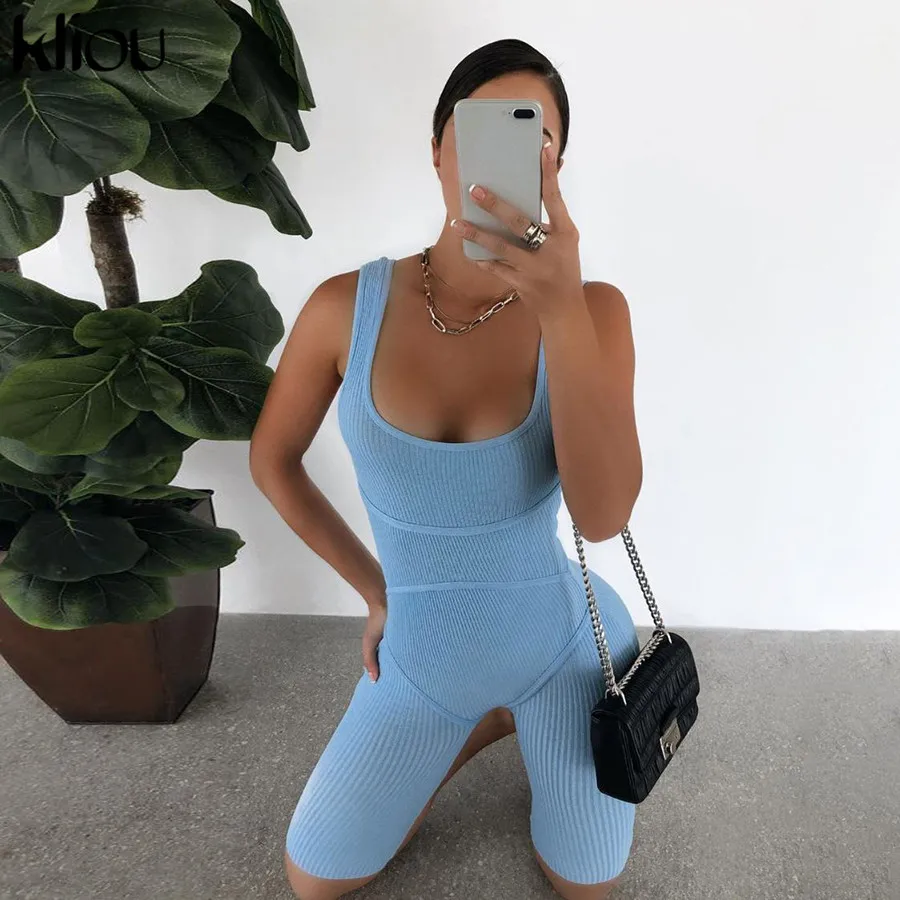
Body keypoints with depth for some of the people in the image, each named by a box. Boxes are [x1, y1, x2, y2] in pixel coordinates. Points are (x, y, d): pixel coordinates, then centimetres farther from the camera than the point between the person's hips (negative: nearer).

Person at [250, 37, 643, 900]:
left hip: (562, 641, -1)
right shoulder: (347, 306, -16)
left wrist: (562, 308, -43)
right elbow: (272, 462, -2)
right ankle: (481, 724, 35)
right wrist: (375, 591, 1)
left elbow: (602, 515, -31)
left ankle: (510, 719, 44)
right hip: (421, 657, 2)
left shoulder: (592, 309, -19)